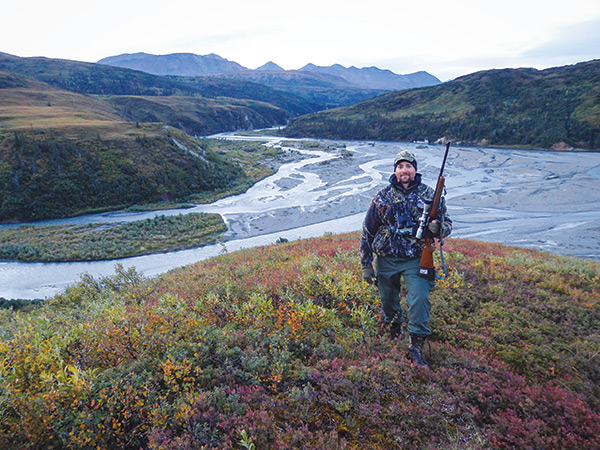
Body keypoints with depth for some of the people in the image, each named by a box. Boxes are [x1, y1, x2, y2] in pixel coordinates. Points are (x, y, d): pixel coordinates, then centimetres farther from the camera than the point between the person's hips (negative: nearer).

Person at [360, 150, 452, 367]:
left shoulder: (429, 194, -1)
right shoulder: (382, 197, -1)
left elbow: (447, 223, 4)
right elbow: (367, 232, 3)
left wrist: (437, 228, -23)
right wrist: (366, 265, 2)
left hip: (415, 260, -1)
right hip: (385, 259, 1)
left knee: (420, 298, -16)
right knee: (388, 300, 14)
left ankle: (416, 346, 0)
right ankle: (394, 332, 43)